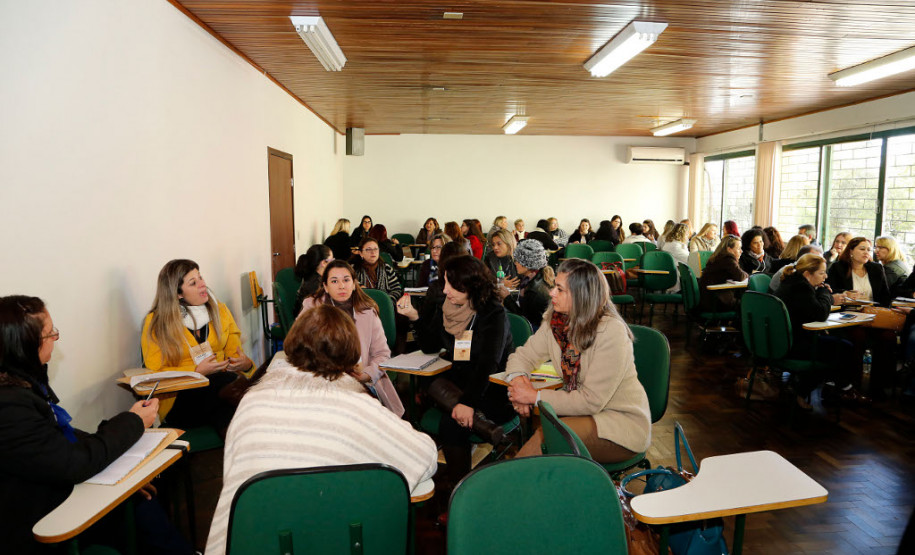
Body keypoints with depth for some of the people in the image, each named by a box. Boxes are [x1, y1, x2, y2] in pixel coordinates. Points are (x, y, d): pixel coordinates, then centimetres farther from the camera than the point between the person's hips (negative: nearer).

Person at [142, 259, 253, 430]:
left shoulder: (219, 310, 12)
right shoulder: (156, 322, 1)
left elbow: (234, 353, 13)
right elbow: (156, 373, -1)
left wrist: (246, 364, -12)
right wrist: (198, 371, -16)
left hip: (220, 384, 4)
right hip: (179, 399, -3)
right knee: (231, 381, -35)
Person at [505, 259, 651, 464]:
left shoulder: (611, 332, -22)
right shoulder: (555, 321, -2)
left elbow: (591, 401, -22)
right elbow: (523, 355, 7)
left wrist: (535, 396, -21)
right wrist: (518, 378, -17)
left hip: (624, 423, -5)